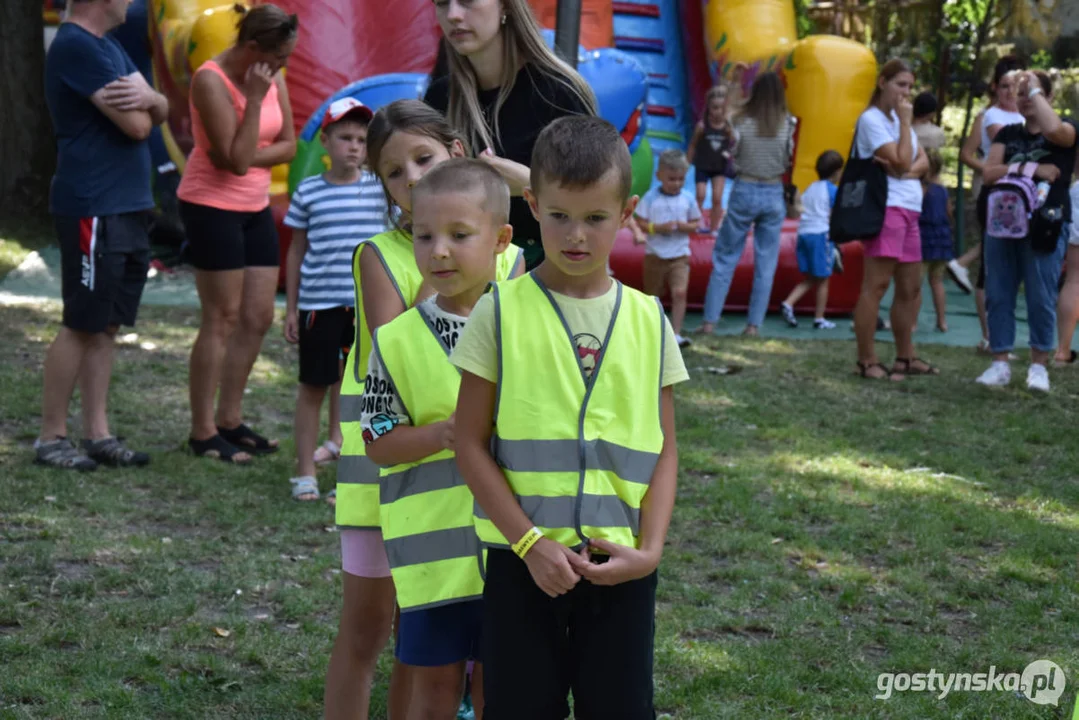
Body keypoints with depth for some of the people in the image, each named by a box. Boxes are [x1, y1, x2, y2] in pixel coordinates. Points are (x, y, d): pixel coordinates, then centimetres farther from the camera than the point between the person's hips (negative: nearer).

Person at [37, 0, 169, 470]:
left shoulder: (106, 45, 16)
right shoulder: (76, 46, -15)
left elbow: (161, 111, 12)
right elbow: (137, 125, -19)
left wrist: (148, 99, -11)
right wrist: (142, 101, 4)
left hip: (128, 207, 9)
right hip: (94, 211, -9)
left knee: (105, 326, 10)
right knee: (81, 326, -4)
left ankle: (97, 434, 15)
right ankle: (51, 437, 5)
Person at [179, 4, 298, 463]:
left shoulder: (272, 77, 3)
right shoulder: (211, 80, -18)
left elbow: (288, 145, 4)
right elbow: (236, 159, -23)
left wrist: (249, 158, -13)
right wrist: (255, 98, -24)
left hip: (255, 208, 8)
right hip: (212, 206, -8)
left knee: (258, 318, 8)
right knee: (222, 319, -5)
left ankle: (229, 421, 18)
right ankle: (203, 433, 3)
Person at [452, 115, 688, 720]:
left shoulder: (648, 320, 4)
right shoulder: (501, 311, -3)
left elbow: (664, 450, 6)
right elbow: (471, 442, -5)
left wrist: (649, 550, -7)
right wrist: (528, 542, -12)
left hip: (620, 565, 2)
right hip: (524, 558, -2)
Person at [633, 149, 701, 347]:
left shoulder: (688, 199, 1)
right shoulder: (651, 198, -5)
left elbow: (696, 223, 8)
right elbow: (639, 223, -5)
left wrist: (686, 226, -13)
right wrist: (657, 227, -20)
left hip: (679, 256, 0)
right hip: (655, 255, 0)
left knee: (680, 292, -16)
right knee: (653, 296, 12)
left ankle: (676, 334, -14)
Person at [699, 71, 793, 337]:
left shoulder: (742, 121, -8)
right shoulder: (787, 125, -6)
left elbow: (730, 156, -5)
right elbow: (789, 161, 0)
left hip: (744, 191, -1)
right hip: (774, 195, 1)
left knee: (725, 258, 8)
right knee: (765, 263, 9)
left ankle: (710, 321, 6)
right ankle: (754, 324, 8)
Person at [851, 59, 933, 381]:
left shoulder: (897, 118, 20)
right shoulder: (871, 119, -7)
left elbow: (922, 162, 11)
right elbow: (901, 162, -15)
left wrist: (906, 170, -10)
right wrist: (905, 121, -9)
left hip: (909, 210, 9)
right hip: (886, 207, -9)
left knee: (911, 287, 11)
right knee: (876, 284, -11)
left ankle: (905, 357, 19)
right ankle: (867, 361, -10)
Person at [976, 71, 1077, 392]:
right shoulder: (1008, 133, 15)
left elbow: (1053, 129, -23)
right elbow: (989, 173, 1)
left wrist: (1035, 88, -10)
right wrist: (1032, 168, -11)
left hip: (1045, 226, -4)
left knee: (1041, 298, -4)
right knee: (998, 295, 2)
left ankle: (1039, 365, 5)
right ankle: (1000, 363, 8)